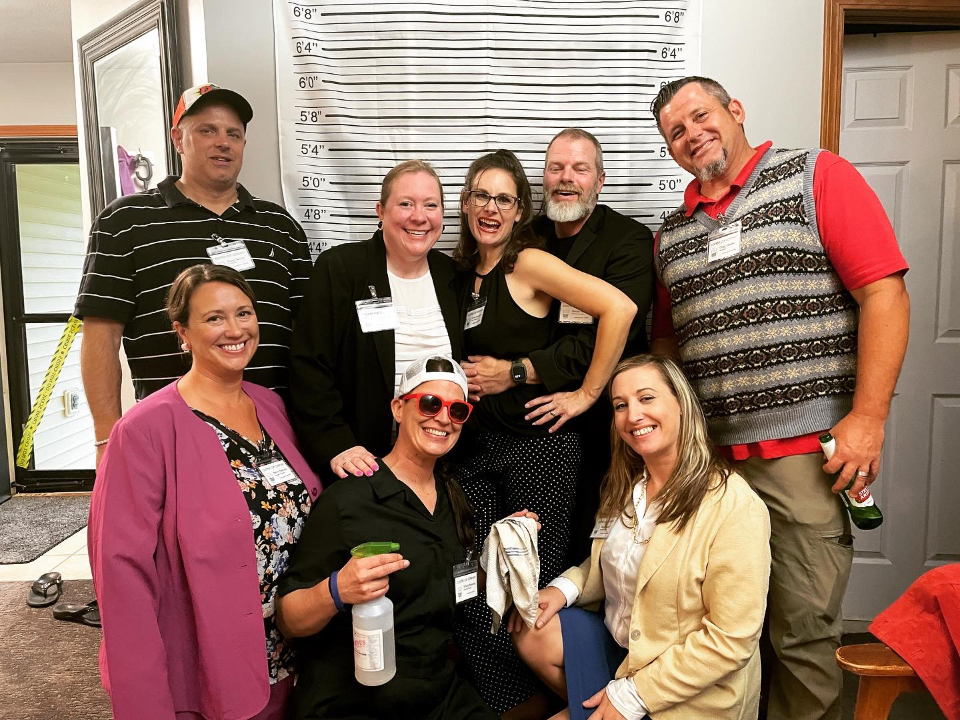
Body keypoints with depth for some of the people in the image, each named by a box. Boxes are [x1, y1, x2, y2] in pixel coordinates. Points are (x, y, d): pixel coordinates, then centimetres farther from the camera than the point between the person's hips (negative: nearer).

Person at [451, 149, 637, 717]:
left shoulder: (528, 262, -10)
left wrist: (587, 394, -16)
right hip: (478, 445, 6)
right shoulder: (464, 271, 10)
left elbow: (618, 308, -21)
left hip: (540, 443, -6)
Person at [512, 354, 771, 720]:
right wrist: (564, 588, -7)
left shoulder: (734, 506, -24)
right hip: (618, 642, 7)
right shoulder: (625, 487, 1)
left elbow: (730, 640, -23)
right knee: (531, 634, -7)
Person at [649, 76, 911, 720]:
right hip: (706, 455, 5)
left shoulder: (818, 177, -1)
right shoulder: (672, 234, 15)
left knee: (803, 632, 4)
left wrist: (868, 417, -15)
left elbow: (885, 292, -9)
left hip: (806, 450, -5)